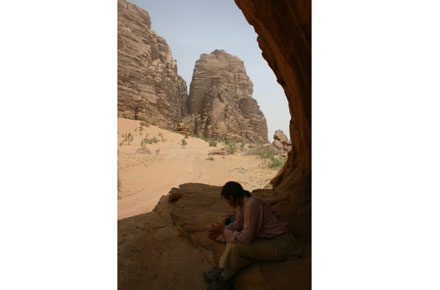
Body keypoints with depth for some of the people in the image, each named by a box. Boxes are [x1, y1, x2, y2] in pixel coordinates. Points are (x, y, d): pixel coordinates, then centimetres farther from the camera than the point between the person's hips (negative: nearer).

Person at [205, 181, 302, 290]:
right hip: (269, 237, 10)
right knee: (233, 239, 3)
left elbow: (247, 238, -27)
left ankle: (224, 278, 4)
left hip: (281, 244, -10)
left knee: (236, 248, -20)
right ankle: (221, 270, 5)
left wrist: (224, 230, -15)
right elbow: (238, 223, 13)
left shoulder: (252, 205, -28)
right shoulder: (242, 203, 0)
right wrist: (221, 230, -2)